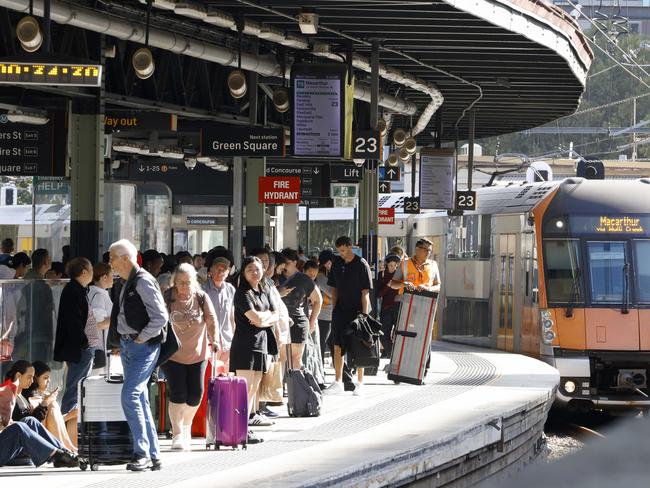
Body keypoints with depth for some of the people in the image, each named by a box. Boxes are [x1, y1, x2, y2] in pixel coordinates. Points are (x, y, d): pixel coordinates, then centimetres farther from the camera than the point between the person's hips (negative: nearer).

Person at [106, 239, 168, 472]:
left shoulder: (144, 282, -14)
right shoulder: (125, 284, 14)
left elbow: (161, 317, -18)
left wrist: (142, 338, -14)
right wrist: (117, 343, 14)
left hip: (143, 347, -9)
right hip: (127, 346, 9)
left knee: (130, 396, -17)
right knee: (140, 400, 9)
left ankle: (142, 453, -14)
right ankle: (153, 456, 14)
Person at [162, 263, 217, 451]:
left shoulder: (201, 298, -4)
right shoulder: (167, 298, -9)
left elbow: (211, 320, -1)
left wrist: (214, 341, -12)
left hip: (197, 353, 2)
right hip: (173, 354, -2)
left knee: (196, 394, 3)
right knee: (177, 395, -7)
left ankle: (186, 425, 31)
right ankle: (177, 434, 1)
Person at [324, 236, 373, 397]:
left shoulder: (361, 264, -10)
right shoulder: (337, 263, 6)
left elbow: (365, 292, -11)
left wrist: (364, 315, -14)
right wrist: (334, 310, 7)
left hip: (357, 311, -5)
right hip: (341, 309, 5)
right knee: (337, 347, 2)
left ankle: (359, 383, 10)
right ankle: (338, 382, 7)